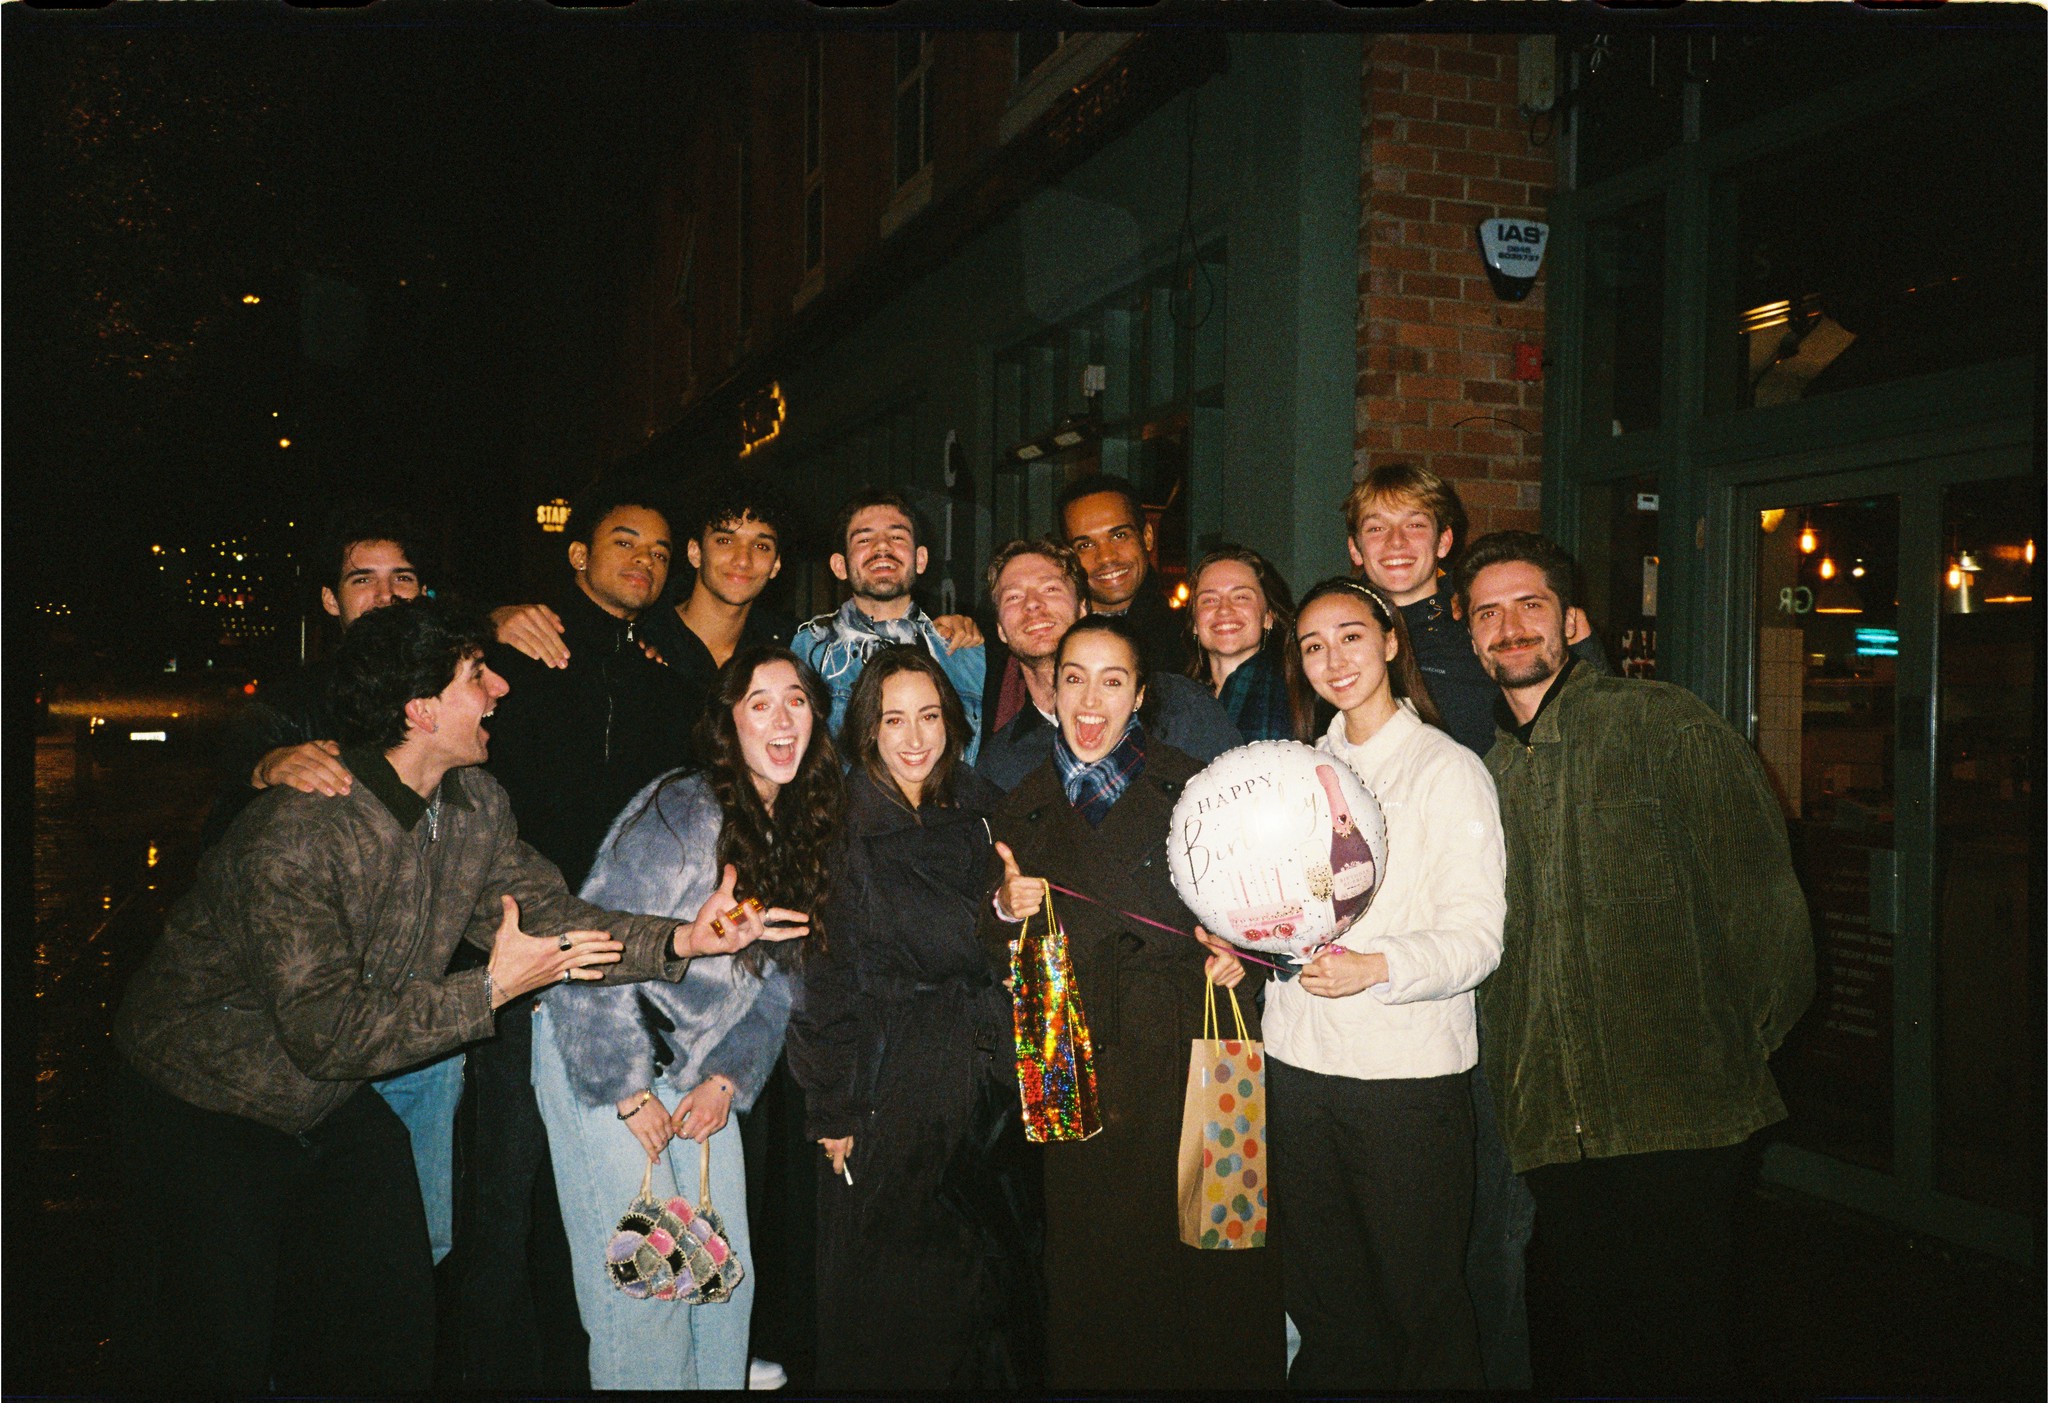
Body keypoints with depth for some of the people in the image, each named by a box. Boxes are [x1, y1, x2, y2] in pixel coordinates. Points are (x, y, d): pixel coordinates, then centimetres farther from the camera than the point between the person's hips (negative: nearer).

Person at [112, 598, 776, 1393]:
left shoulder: (475, 805, -8)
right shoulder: (299, 829, -32)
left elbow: (547, 915, -8)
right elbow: (325, 1032, -32)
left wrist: (681, 940, -22)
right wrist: (489, 990, -29)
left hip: (334, 1104, 7)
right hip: (204, 1107, -7)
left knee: (393, 1328, 10)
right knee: (223, 1357, 2)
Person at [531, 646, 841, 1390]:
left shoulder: (802, 828, 3)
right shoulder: (682, 814, -21)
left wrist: (729, 1080, -1)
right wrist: (629, 1093, -15)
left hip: (698, 1069, 7)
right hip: (596, 1055, -7)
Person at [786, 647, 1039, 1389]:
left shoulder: (978, 814, 5)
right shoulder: (845, 828, -9)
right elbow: (825, 979, -10)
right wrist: (833, 1106, -11)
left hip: (980, 1080, 4)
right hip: (889, 1086, -4)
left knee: (989, 1266, 14)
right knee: (889, 1287, 6)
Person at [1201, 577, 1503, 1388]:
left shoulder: (1449, 769, -4)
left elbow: (1477, 937, -11)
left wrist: (1379, 968, -27)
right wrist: (1240, 946, 3)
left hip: (1410, 1072, -5)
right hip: (1300, 1062, 5)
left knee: (1420, 1301, 3)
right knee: (1322, 1299, 13)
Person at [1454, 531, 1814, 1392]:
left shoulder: (1666, 725, -3)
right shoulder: (1486, 776, 13)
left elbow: (1759, 892, -4)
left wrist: (1733, 1049, -3)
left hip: (1678, 1117, -4)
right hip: (1551, 1127, 5)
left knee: (1677, 1346, 2)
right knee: (1599, 1332, 13)